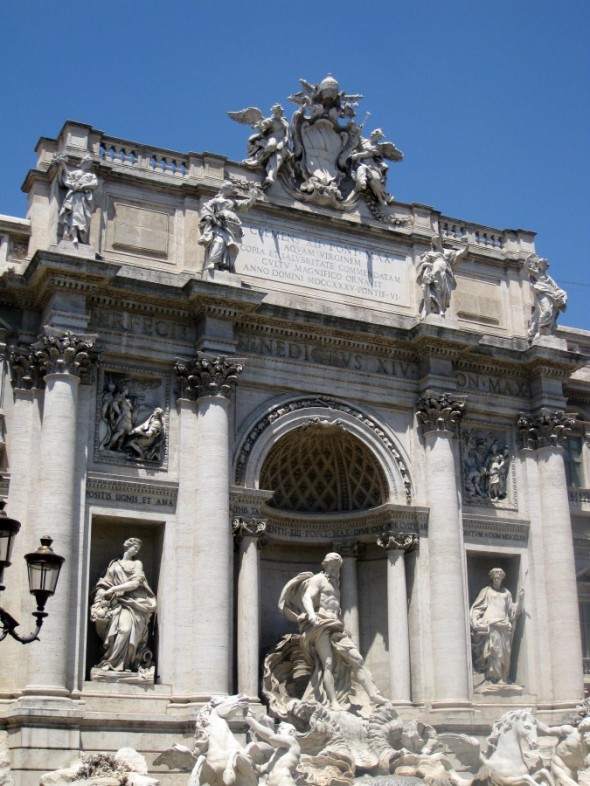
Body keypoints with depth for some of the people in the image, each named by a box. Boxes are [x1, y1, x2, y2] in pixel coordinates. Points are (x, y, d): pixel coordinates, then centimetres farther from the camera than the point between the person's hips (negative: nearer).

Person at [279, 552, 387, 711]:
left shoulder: (334, 584, 28)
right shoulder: (318, 579, 3)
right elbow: (306, 597, -13)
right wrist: (311, 614, -31)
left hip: (335, 626, 8)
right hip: (320, 625, -8)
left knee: (356, 659, -7)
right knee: (328, 664, -18)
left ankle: (373, 694, -15)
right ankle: (333, 702, -26)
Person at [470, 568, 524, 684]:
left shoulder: (506, 592, 21)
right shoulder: (486, 591, 13)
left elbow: (512, 611, 16)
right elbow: (477, 607, 8)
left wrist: (520, 599, 1)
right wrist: (475, 620, -7)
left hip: (504, 625, 3)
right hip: (491, 624, -3)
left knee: (505, 652, -4)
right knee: (495, 650, -15)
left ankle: (503, 678, -2)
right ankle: (496, 677, -16)